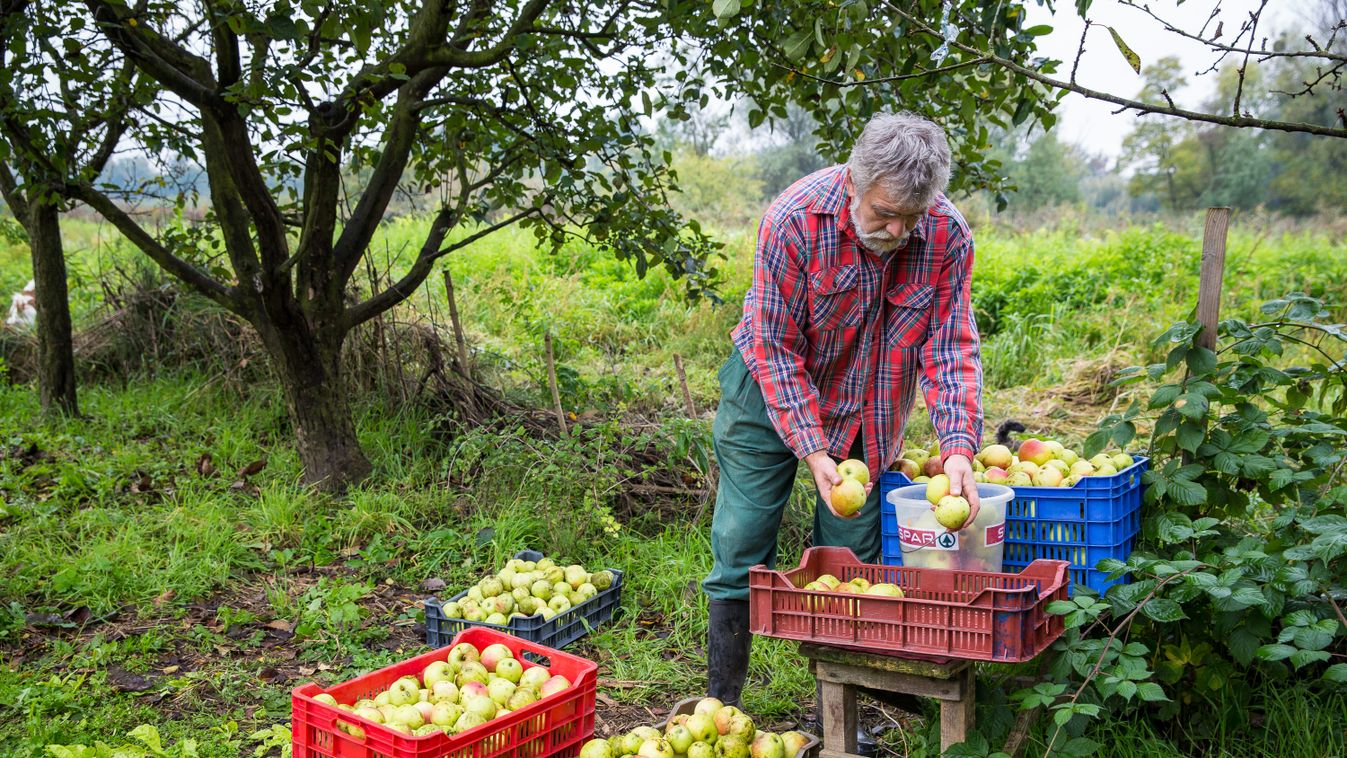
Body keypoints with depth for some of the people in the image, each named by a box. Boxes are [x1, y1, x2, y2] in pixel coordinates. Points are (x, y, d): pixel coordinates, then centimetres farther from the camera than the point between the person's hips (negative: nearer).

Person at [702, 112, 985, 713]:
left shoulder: (947, 236, -18)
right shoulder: (795, 219, -27)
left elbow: (949, 346, -13)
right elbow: (773, 347, -22)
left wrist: (959, 446, -28)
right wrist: (812, 450, -29)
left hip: (865, 411, 3)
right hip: (771, 393, -2)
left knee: (850, 562, 5)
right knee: (740, 550, -2)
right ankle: (720, 708, 12)